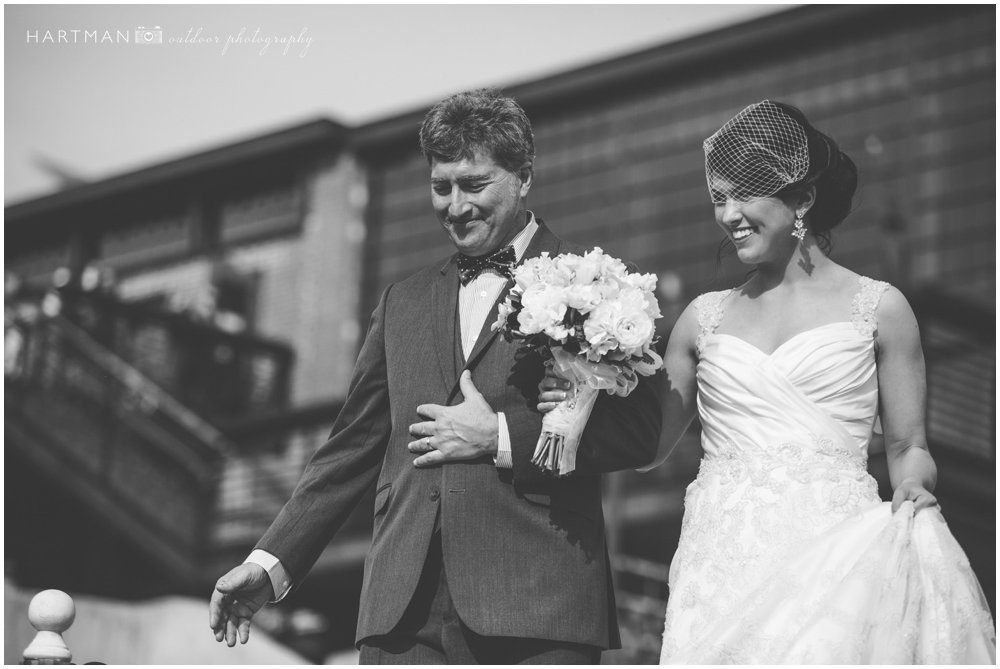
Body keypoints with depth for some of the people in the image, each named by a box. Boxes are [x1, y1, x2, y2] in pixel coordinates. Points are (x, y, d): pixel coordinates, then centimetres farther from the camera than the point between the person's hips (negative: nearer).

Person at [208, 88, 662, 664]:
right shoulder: (403, 303, 21)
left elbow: (639, 433, -4)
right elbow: (355, 446, 21)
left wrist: (501, 438, -10)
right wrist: (272, 562, 14)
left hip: (535, 614, -4)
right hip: (404, 615, 4)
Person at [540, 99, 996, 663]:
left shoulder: (876, 308, 8)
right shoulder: (705, 318, 15)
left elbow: (908, 447, 9)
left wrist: (914, 489, -12)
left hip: (834, 556, -2)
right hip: (724, 560, 2)